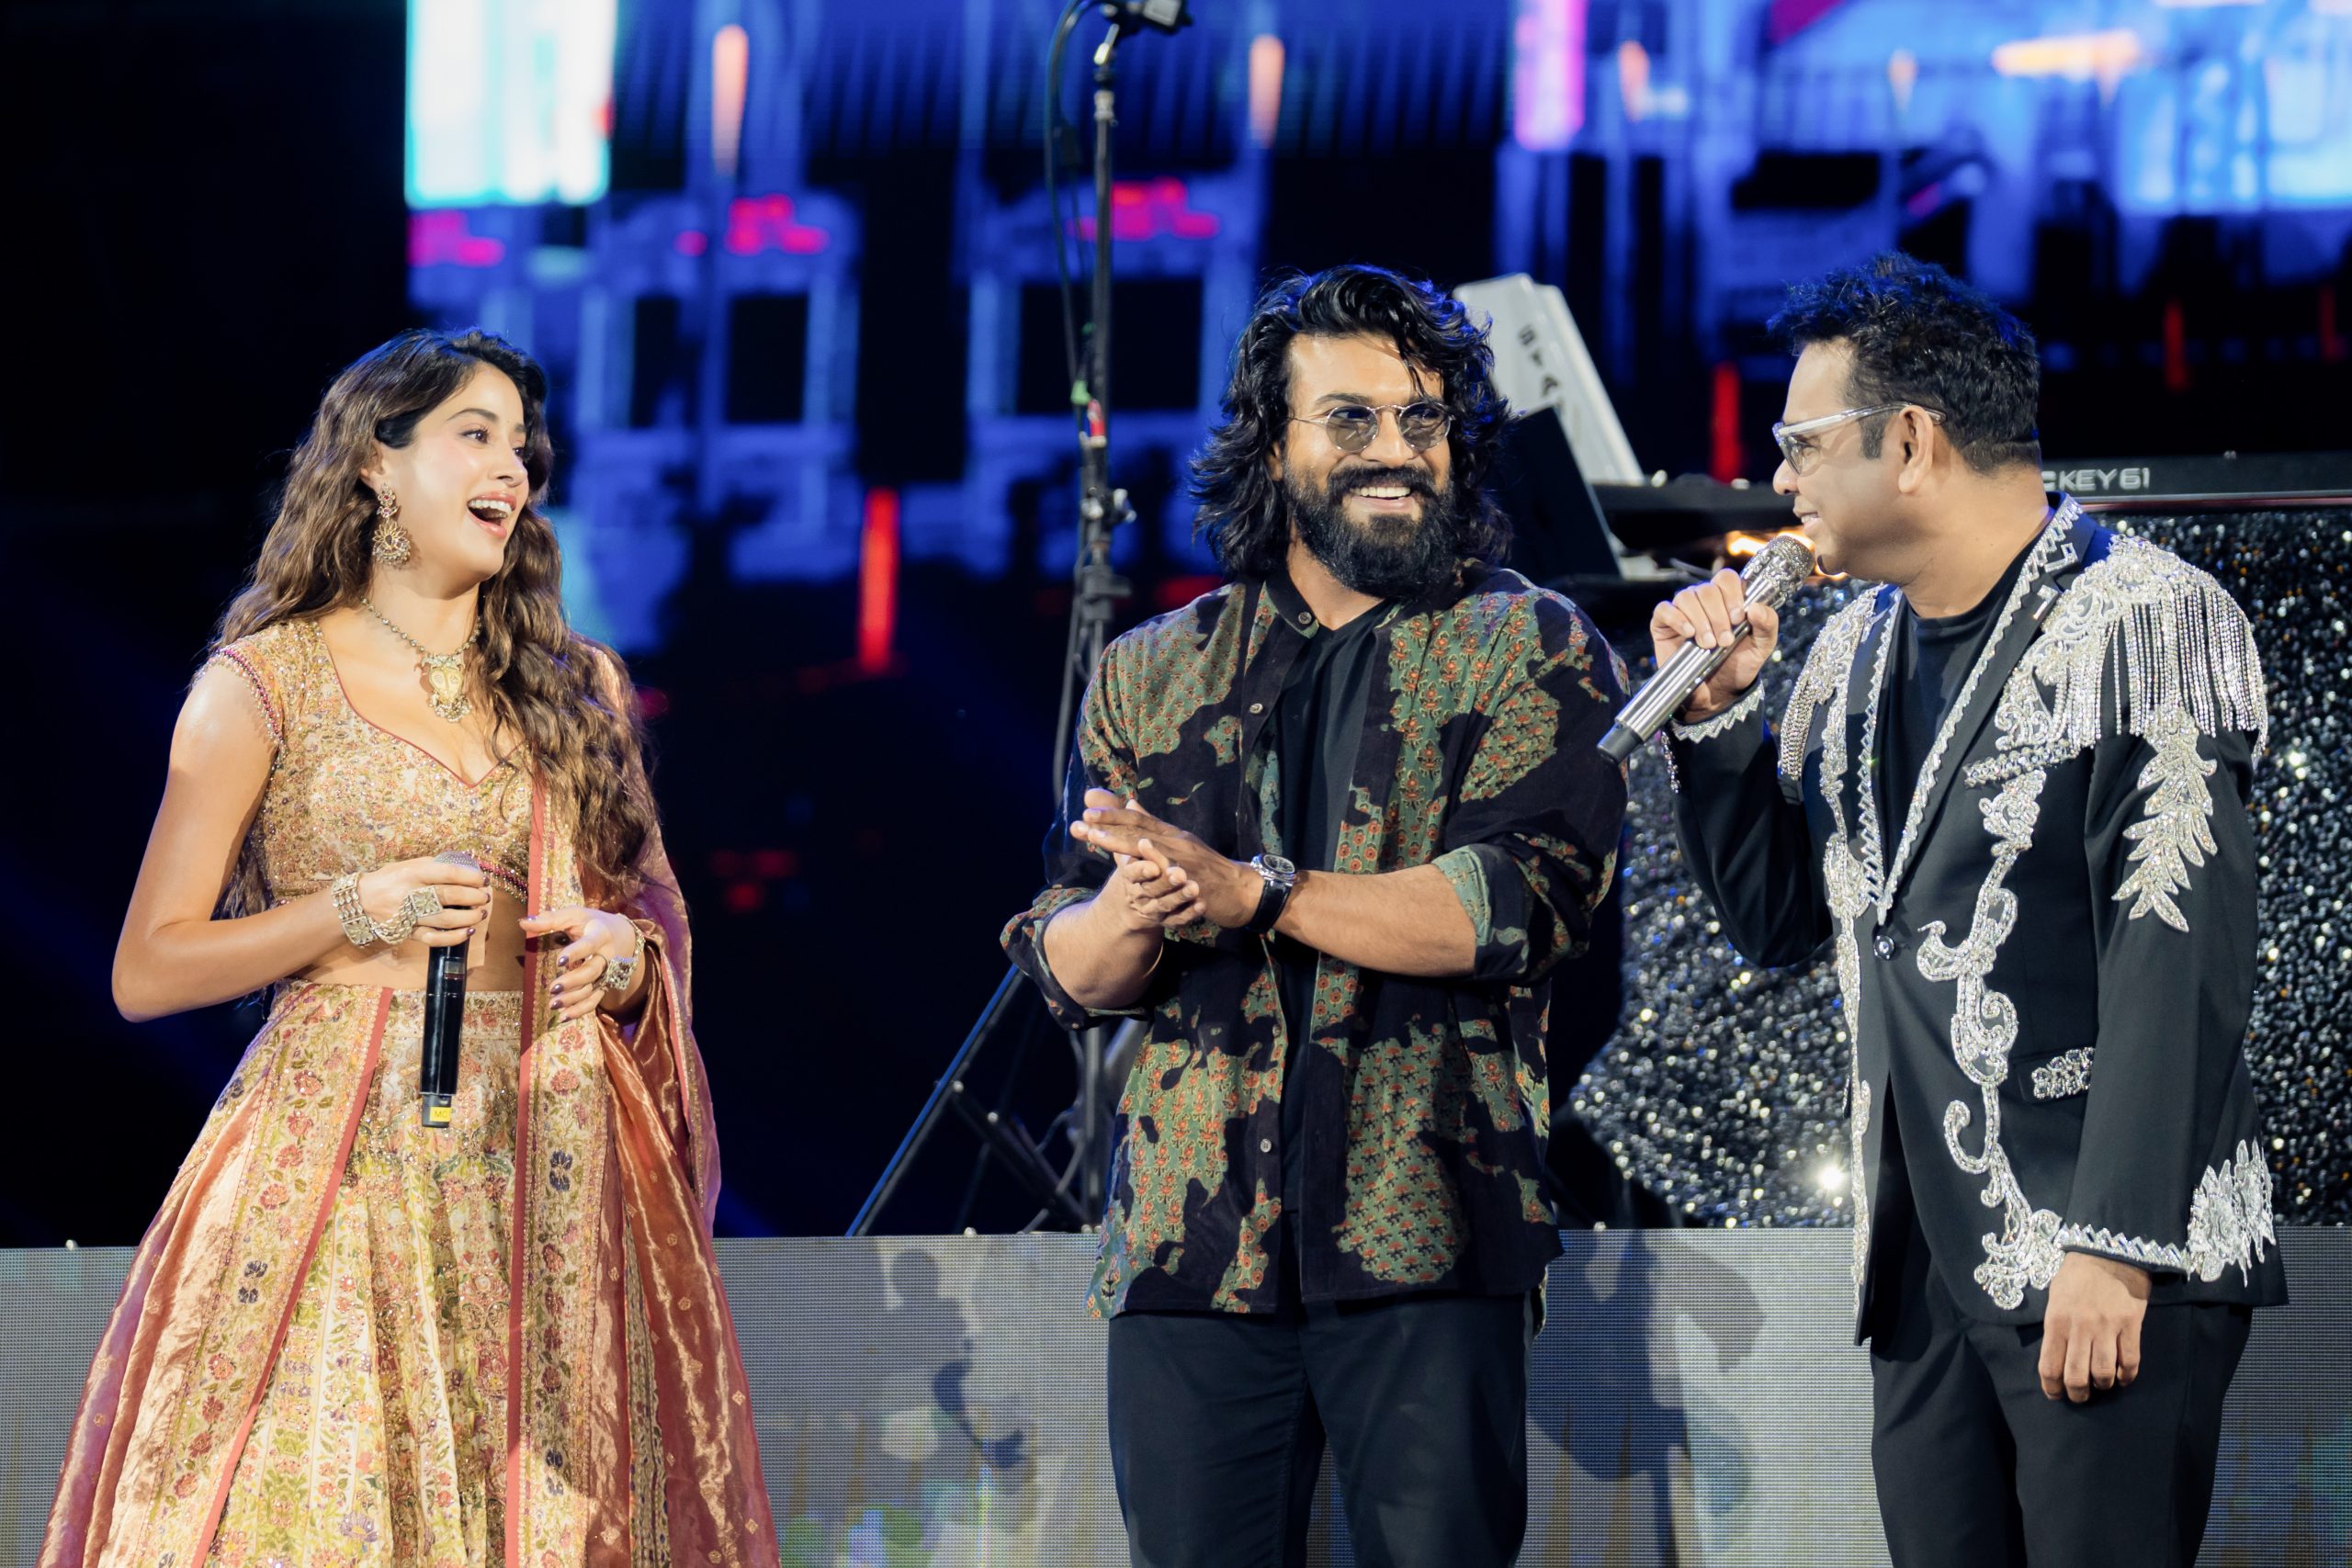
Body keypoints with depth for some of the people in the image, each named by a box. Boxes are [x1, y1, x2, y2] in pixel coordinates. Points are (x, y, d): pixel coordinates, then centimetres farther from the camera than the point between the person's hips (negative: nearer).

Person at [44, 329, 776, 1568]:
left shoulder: (579, 688, 15)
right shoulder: (265, 684, 3)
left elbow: (655, 918, 22)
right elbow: (146, 973, 1)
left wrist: (623, 953, -1)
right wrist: (354, 915, -10)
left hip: (552, 1174, 3)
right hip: (335, 1165, -3)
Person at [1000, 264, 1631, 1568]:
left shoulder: (1532, 654, 7)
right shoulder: (1151, 676, 16)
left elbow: (1522, 901, -9)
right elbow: (1067, 973, 11)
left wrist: (1249, 895, -15)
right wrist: (1124, 916, -13)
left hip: (1421, 1242, -3)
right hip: (1189, 1239, 3)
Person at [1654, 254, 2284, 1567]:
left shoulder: (2142, 622, -8)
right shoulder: (1863, 648, 16)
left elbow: (2179, 960, -15)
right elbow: (1779, 919, 22)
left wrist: (2115, 1247, -20)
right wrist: (1718, 715, 7)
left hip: (2110, 1268, -7)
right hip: (1928, 1266, 7)